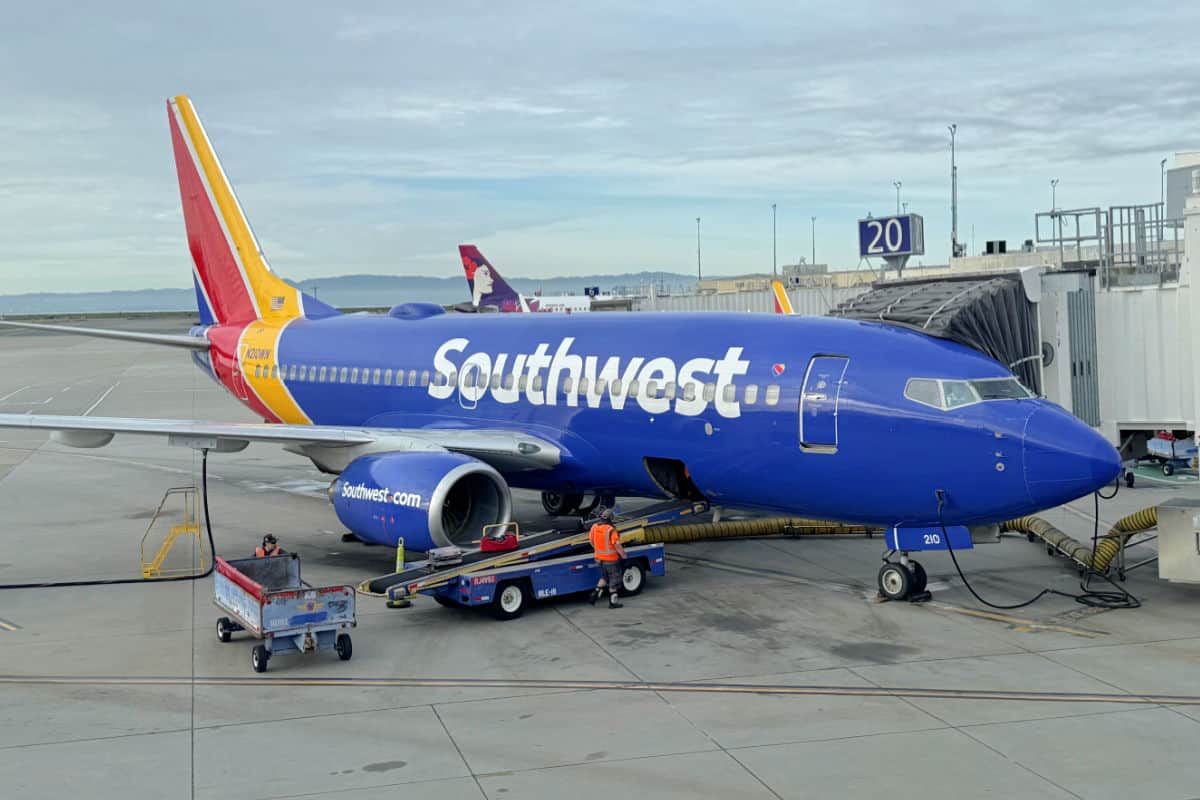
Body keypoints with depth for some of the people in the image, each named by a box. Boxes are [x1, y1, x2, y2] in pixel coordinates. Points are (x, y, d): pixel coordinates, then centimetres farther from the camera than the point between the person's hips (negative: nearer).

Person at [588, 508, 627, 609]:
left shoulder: (594, 527, -5)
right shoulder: (611, 530, -25)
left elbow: (592, 541, 9)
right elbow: (617, 546, -21)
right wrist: (623, 555, -5)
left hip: (600, 558, 6)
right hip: (611, 559, -6)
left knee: (604, 577, 26)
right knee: (614, 580, 11)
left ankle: (595, 593, 12)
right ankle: (612, 602, 20)